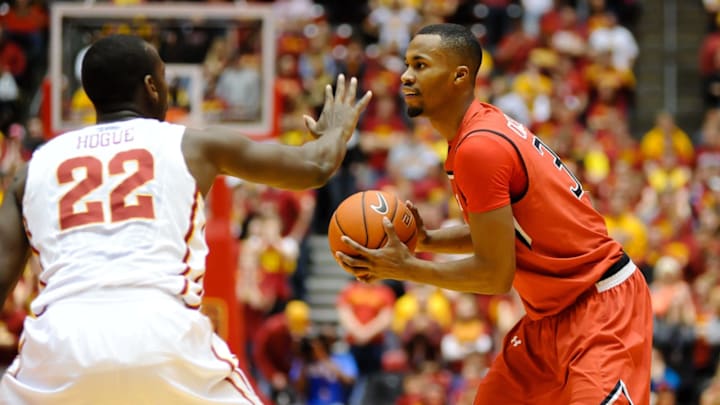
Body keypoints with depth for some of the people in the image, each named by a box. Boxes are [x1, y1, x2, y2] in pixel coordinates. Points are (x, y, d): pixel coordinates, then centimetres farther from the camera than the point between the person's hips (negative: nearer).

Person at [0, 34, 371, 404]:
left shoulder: (37, 165, 21)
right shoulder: (192, 145, 17)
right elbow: (314, 166, 26)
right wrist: (336, 132, 48)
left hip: (59, 343, 1)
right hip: (163, 334, -1)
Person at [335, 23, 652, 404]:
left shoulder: (478, 148, -22)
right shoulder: (486, 125, 7)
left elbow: (496, 274, -21)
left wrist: (405, 268, -14)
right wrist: (427, 240, 5)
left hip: (602, 305, -11)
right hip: (553, 311, 11)